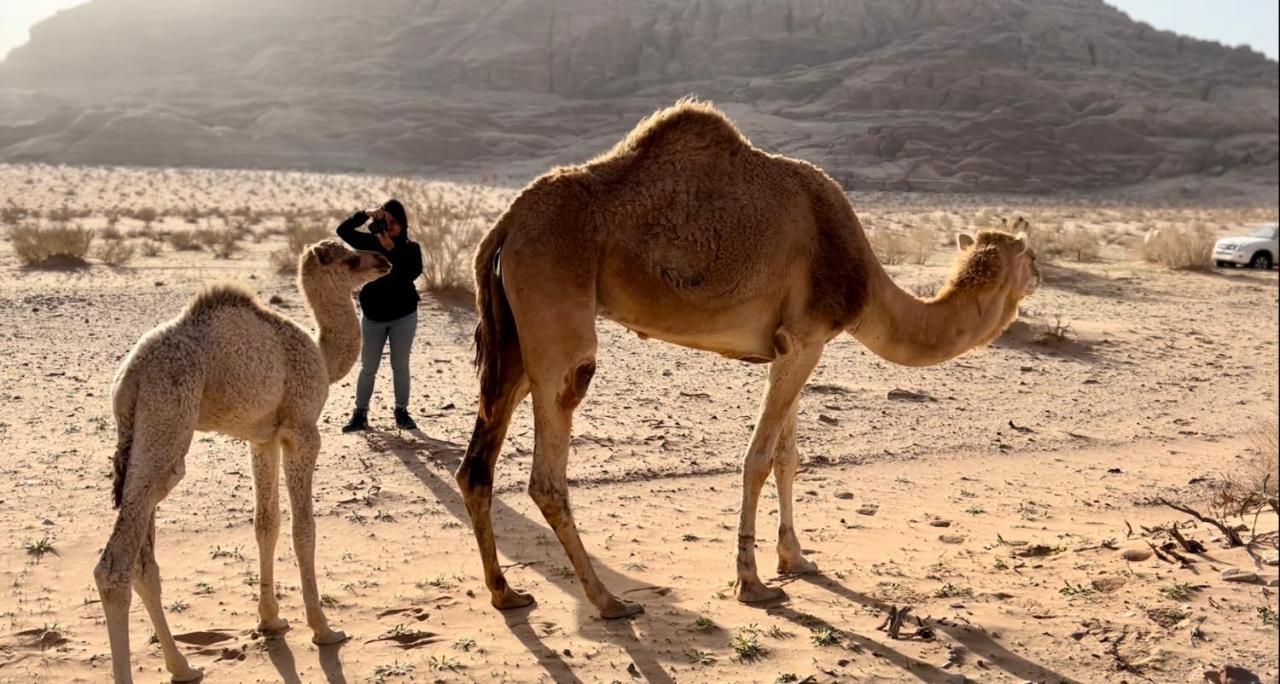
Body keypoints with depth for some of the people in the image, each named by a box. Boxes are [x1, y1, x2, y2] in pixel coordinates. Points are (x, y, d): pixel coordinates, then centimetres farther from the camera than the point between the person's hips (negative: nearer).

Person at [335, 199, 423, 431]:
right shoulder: (370, 242, 0)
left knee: (400, 366, 8)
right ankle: (360, 414, 11)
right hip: (373, 316, 1)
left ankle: (402, 412, 18)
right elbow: (343, 230, -8)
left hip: (403, 316, -1)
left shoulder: (411, 248, -4)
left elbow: (413, 273, -21)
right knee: (368, 368, 6)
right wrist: (366, 215, -19)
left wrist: (392, 250, -28)